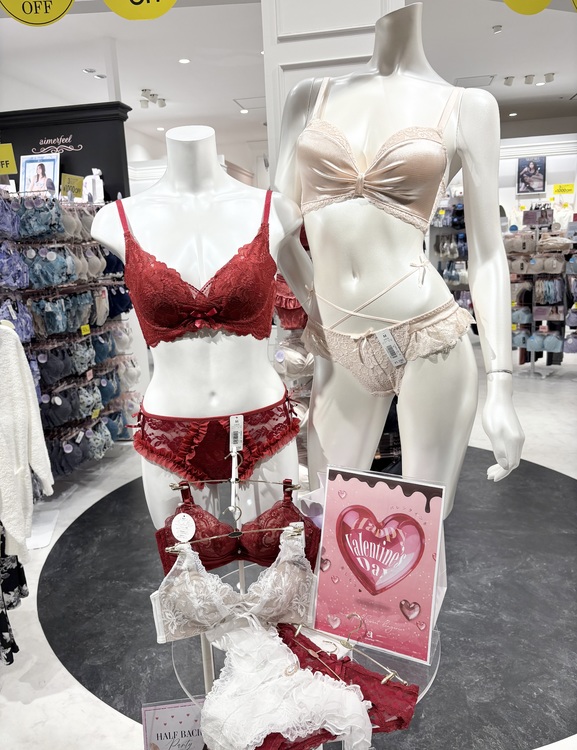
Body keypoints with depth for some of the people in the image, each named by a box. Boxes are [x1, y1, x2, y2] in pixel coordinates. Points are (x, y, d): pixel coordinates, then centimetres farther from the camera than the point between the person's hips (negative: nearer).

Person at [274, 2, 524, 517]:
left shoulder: (468, 106, 5)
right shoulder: (311, 96, 11)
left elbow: (487, 253, 1)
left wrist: (500, 387, -4)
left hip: (427, 338, -2)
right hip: (337, 347, 3)